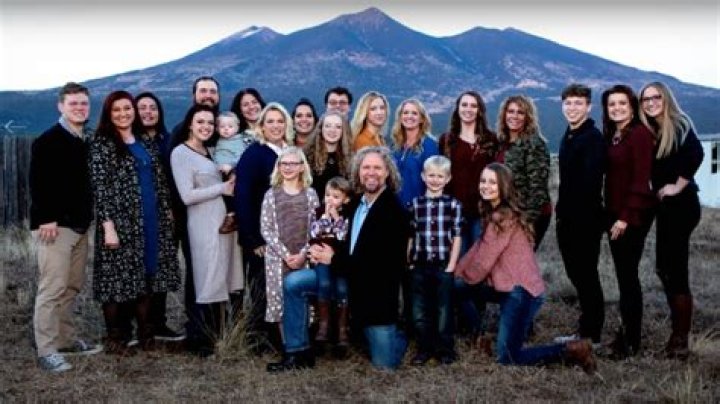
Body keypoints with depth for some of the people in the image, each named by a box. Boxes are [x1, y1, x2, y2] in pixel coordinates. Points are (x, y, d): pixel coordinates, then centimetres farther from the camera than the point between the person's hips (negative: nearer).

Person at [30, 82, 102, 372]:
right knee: (53, 288, -7)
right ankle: (46, 351, -3)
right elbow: (37, 183, -12)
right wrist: (46, 219, -18)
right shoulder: (48, 141, -6)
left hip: (80, 225, 7)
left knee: (72, 287, 13)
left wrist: (88, 216, 12)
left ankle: (66, 339, 24)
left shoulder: (87, 142, 15)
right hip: (54, 225, -7)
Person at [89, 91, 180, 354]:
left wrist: (166, 212, 11)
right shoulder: (102, 144, -5)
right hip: (121, 221, -5)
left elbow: (159, 179, 16)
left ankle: (145, 332, 21)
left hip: (151, 220, 6)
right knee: (118, 277, 0)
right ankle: (115, 337, 11)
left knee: (147, 275, 10)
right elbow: (99, 187, -11)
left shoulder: (146, 142, 13)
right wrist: (108, 225, -18)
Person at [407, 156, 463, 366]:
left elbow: (457, 237, -2)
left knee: (444, 310, 6)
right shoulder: (415, 204, 5)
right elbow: (410, 236, 7)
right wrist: (409, 262, 2)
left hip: (443, 266, -2)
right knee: (419, 310, 8)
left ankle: (445, 350, 19)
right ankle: (424, 349, 21)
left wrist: (451, 266, -7)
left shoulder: (453, 204, -1)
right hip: (420, 266, 2)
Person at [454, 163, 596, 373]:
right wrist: (455, 273, 6)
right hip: (510, 287, 9)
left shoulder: (503, 218, -17)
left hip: (521, 291, -9)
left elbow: (484, 259, -15)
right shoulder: (493, 214, 12)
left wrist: (464, 277, 3)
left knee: (508, 359, -3)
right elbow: (478, 248, 11)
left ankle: (572, 350, 0)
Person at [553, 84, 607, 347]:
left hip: (586, 220, -9)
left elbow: (590, 181, -21)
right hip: (567, 220, 9)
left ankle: (592, 336, 9)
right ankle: (584, 330, 25)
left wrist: (569, 212, -19)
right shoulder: (568, 137, 15)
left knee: (587, 276, -1)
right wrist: (561, 212, 11)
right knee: (577, 275, 14)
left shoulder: (593, 138, -12)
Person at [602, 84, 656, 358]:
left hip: (633, 216, -7)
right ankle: (626, 332, 21)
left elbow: (641, 178, -15)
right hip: (614, 214, 7)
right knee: (624, 274, 12)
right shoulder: (611, 136, 14)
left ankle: (631, 341, 5)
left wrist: (627, 216, -18)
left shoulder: (640, 133, -10)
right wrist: (610, 213, 7)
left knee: (627, 275, -4)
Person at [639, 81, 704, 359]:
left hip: (680, 205, -8)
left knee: (675, 270, -7)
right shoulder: (650, 131, 12)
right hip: (664, 206, 8)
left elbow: (696, 154, -27)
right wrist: (656, 191, -2)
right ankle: (677, 332, 24)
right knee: (665, 268, 12)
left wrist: (678, 186, -19)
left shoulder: (679, 124, -11)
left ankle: (681, 340, 1)